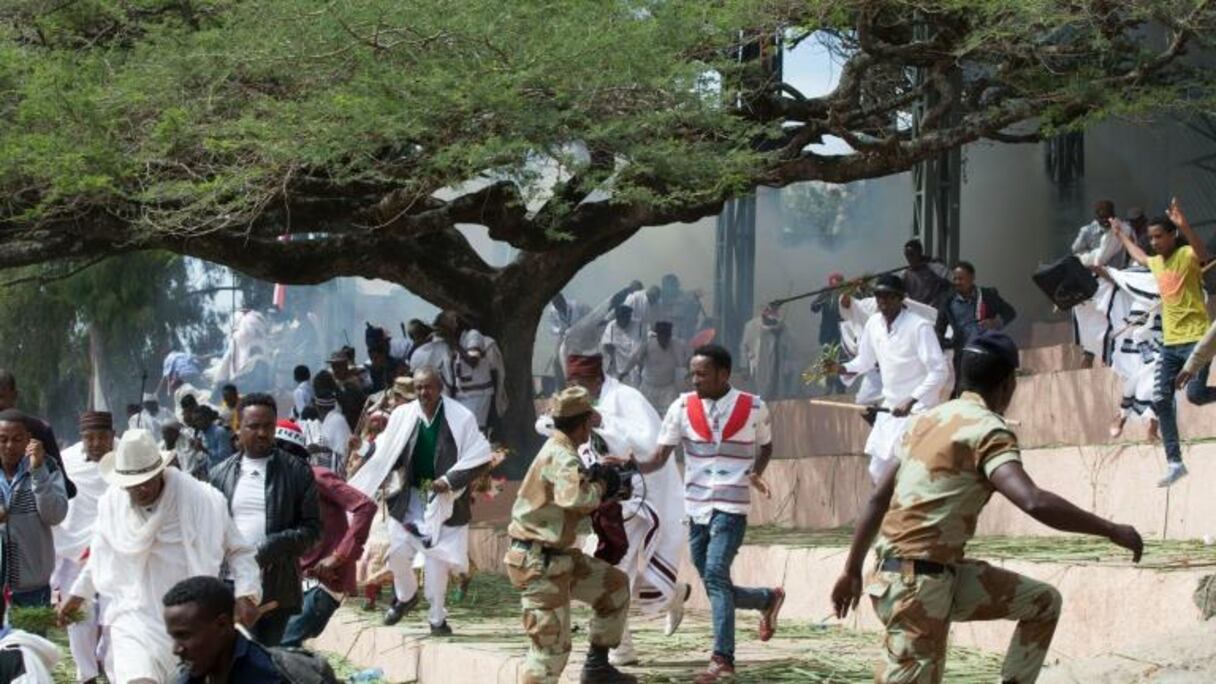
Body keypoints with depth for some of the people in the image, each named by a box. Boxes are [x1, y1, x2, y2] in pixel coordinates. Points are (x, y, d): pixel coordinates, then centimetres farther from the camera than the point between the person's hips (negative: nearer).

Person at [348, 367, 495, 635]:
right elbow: (385, 454, 6)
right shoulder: (403, 416, -3)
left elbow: (479, 457, -7)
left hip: (442, 500, -2)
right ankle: (405, 596, 32)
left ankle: (437, 618, 13)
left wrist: (450, 480, -16)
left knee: (437, 560, -1)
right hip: (408, 498, 3)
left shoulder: (460, 418, -10)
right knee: (398, 552, 3)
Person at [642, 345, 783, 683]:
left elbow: (766, 445, 14)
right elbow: (659, 458, -4)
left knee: (715, 574, -21)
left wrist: (756, 473, -6)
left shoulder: (753, 408, -5)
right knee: (715, 585, 8)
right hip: (696, 508, 4)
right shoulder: (683, 407, -1)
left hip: (731, 508, -4)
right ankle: (768, 599, 37)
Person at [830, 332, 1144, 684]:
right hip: (917, 582, -9)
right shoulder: (988, 430, -13)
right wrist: (1111, 531, -22)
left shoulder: (932, 417, 12)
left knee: (1042, 602, 14)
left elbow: (878, 499, 15)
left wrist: (852, 570, 21)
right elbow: (1035, 502, -29)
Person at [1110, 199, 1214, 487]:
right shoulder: (1157, 263, 14)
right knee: (1161, 401, 0)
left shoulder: (1187, 256, -10)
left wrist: (1185, 226, -51)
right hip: (1170, 343, 8)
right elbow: (1140, 258, 39)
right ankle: (1174, 462, 4)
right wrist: (1122, 235, 49)